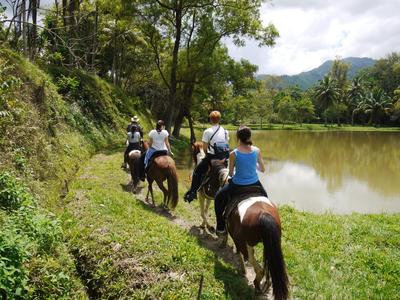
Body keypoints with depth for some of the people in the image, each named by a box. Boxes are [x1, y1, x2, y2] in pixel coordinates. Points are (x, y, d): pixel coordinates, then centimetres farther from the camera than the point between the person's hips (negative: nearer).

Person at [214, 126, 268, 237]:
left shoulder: (233, 154, -16)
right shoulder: (257, 151, -9)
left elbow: (230, 173, -4)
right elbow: (262, 169, 2)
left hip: (237, 186, -2)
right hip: (254, 184, 3)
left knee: (219, 198, 24)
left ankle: (220, 228, 27)